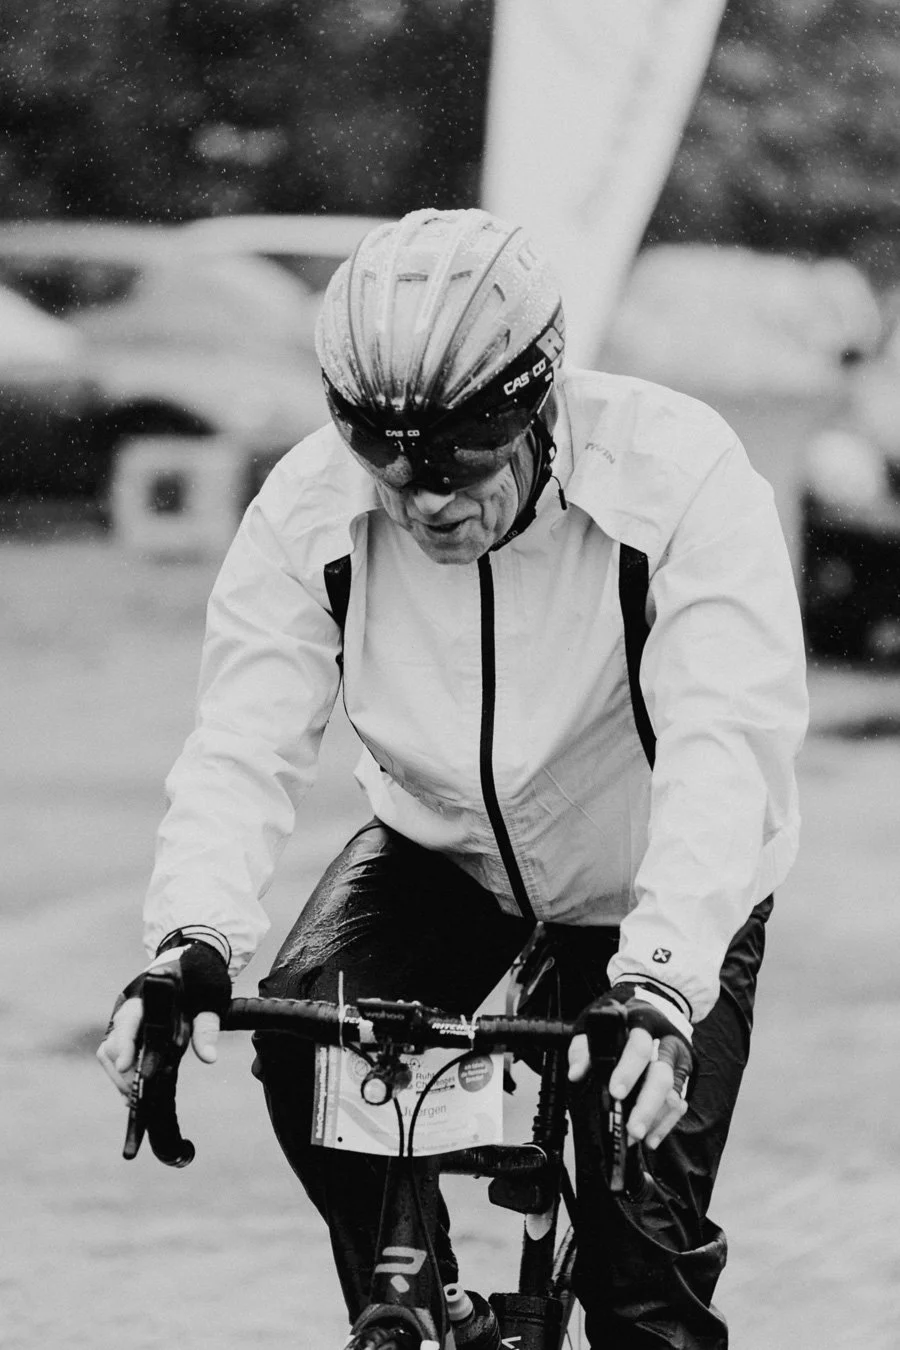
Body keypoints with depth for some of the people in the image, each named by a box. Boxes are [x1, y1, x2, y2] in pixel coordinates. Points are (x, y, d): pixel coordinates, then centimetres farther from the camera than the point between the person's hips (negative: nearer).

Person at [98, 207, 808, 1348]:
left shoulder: (678, 474, -32)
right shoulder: (309, 510, -21)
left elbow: (727, 743, -40)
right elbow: (244, 744, -26)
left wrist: (660, 985, -55)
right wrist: (193, 938, -46)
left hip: (654, 885, -3)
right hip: (445, 850, 3)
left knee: (644, 1252, -14)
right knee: (306, 1034, -24)